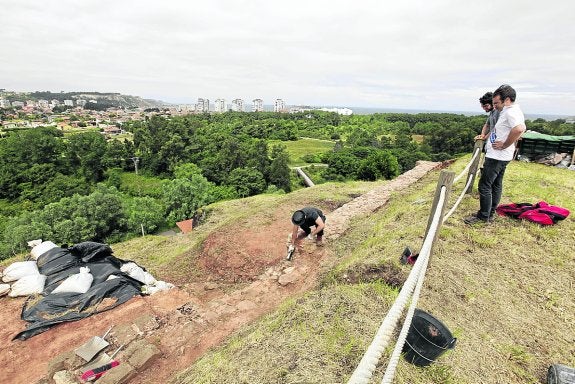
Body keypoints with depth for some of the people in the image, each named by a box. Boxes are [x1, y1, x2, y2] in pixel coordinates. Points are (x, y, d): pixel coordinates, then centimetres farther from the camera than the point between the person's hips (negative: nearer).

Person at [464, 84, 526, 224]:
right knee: (496, 185, 16)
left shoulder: (511, 112, -19)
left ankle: (483, 216, 4)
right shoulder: (508, 111, 13)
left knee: (484, 185, -5)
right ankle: (490, 213, 27)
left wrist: (504, 145, -26)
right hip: (499, 156, 11)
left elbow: (519, 129, -37)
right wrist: (484, 137, 14)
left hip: (497, 157, -11)